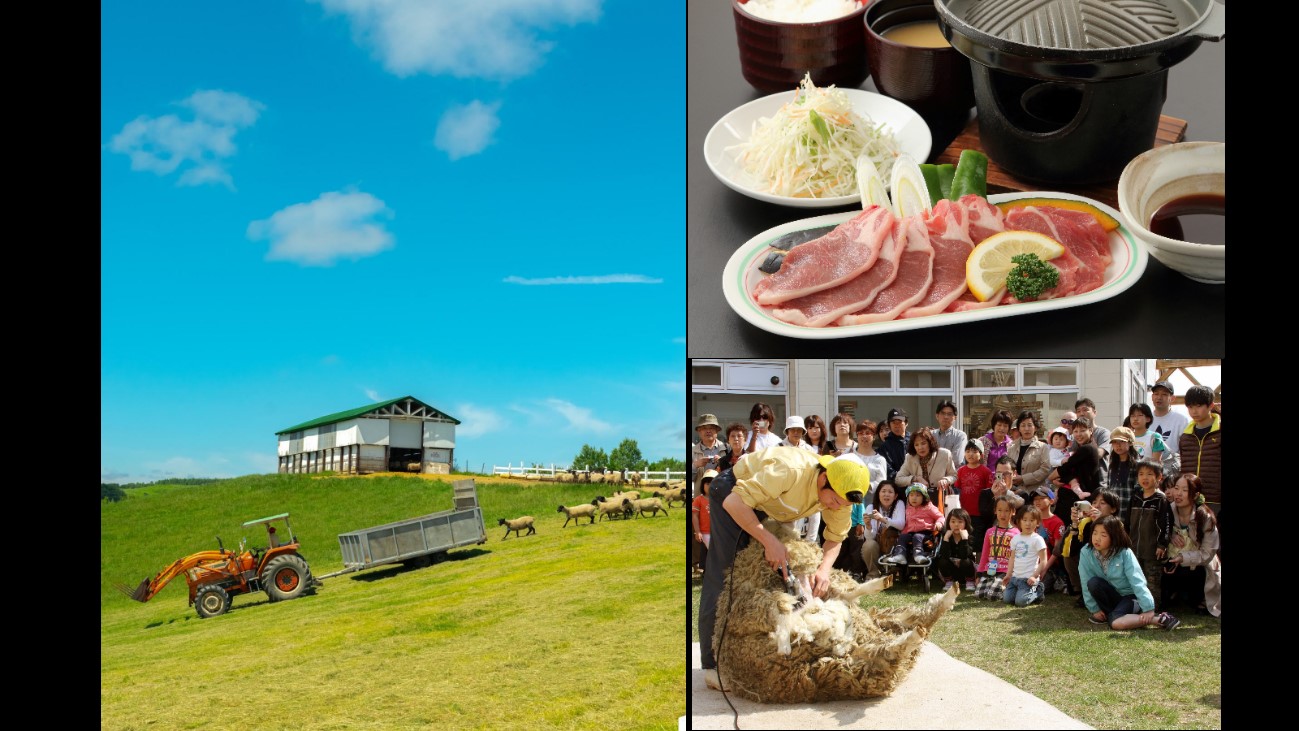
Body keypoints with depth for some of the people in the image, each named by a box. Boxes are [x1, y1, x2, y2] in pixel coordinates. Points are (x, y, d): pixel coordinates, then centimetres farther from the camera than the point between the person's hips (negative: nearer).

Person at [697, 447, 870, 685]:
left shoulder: (840, 491, -20)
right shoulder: (791, 471, -42)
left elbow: (835, 538, -5)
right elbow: (733, 502, -41)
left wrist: (824, 568, -25)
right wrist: (770, 541, -42)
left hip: (768, 506, 7)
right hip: (731, 493, -7)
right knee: (722, 576, -11)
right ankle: (712, 664, -6)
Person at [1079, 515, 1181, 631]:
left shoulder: (1125, 553, -21)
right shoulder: (1086, 553, -15)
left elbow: (1137, 581, -23)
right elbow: (1086, 584, -11)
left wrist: (1148, 609, -26)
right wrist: (1094, 609, -10)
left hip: (1129, 596, -3)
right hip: (1111, 597, 3)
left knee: (1116, 623, -32)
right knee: (1093, 582, -29)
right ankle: (1107, 614, -8)